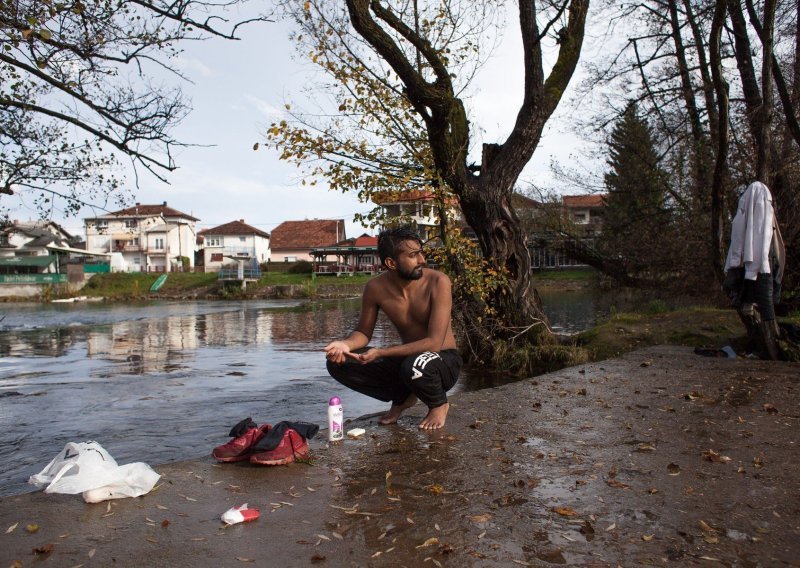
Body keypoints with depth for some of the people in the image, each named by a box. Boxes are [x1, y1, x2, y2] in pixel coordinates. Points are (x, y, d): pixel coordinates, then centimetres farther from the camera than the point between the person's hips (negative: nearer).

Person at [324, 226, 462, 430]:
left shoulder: (438, 282, -22)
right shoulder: (375, 288, -11)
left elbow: (434, 342, -26)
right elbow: (363, 332, 3)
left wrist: (381, 352, -29)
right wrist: (345, 344, -21)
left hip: (445, 360, -4)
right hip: (407, 358, 4)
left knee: (415, 365, -40)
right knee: (338, 363, -10)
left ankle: (439, 404, -2)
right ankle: (403, 397, 10)